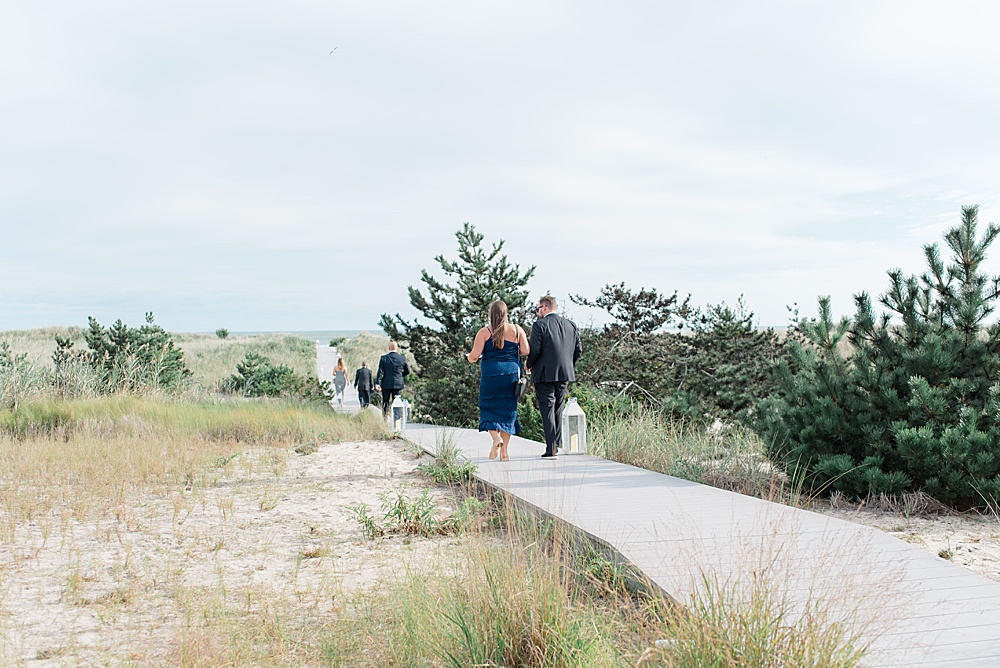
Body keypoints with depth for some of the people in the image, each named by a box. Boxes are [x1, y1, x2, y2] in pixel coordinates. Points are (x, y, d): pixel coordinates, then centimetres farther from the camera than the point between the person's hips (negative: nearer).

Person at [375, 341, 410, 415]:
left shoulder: (384, 358, -5)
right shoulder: (402, 358, -2)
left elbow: (380, 372, -10)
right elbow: (407, 371, 7)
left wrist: (377, 383, -12)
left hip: (386, 384, 0)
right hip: (398, 384, 0)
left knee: (385, 403, 10)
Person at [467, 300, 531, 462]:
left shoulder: (484, 332, -3)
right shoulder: (516, 330, 4)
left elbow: (474, 355, -9)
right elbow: (526, 351, -3)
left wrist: (470, 358, 13)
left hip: (490, 375, -2)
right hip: (512, 374, 3)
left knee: (489, 409, 8)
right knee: (508, 410, 9)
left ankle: (496, 438, -18)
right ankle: (504, 451, 8)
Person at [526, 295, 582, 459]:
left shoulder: (539, 325, -10)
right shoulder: (571, 325, 8)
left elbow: (534, 350, -15)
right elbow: (578, 351, 7)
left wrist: (529, 365, 3)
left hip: (544, 374, -5)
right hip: (565, 374, 6)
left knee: (547, 409, -3)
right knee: (557, 408, 18)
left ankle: (551, 449, -8)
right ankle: (557, 443, 21)